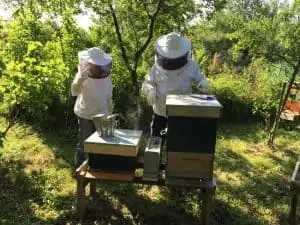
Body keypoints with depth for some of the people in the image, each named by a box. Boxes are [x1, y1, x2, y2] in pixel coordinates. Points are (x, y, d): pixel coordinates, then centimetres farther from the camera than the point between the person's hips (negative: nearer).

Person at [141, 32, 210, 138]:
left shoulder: (191, 66, -8)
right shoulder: (157, 67, -6)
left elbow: (201, 79, 2)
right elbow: (146, 83, 2)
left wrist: (203, 84, -22)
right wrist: (150, 90, -21)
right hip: (160, 113, 1)